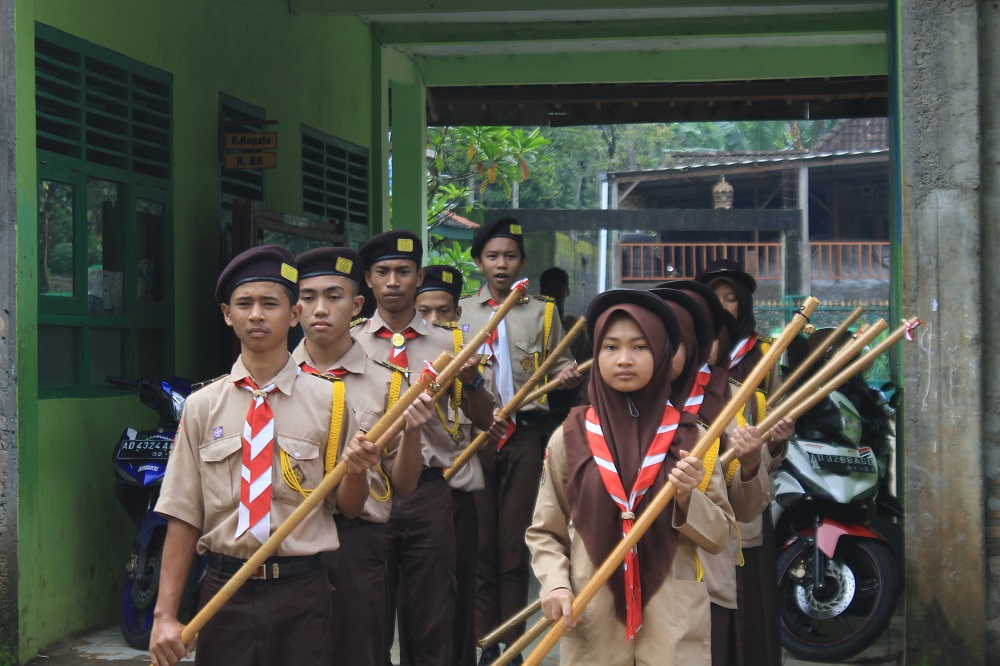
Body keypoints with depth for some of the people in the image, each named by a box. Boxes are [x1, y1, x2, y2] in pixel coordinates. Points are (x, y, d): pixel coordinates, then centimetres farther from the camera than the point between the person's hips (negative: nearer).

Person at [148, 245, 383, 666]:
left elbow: (348, 508, 7)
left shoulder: (328, 402, 2)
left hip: (302, 597, 0)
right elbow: (183, 518, 3)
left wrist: (355, 471, -16)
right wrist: (165, 615, -2)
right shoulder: (202, 406, 3)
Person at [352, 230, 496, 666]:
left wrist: (471, 381, -13)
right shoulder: (348, 343, 4)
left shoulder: (447, 345, 6)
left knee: (431, 617, 8)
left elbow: (484, 421, 6)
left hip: (429, 492, 1)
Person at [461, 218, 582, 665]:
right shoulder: (460, 312, 10)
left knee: (515, 540, 1)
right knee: (481, 539, 1)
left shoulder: (542, 313, 11)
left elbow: (558, 365, 12)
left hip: (524, 434, 0)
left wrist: (567, 375, -10)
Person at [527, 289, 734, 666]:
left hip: (674, 625, 0)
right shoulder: (570, 437, 0)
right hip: (592, 625, 0)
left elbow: (719, 536, 4)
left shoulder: (690, 437, 1)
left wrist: (688, 498, -13)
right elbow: (544, 532, 7)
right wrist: (556, 584, -9)